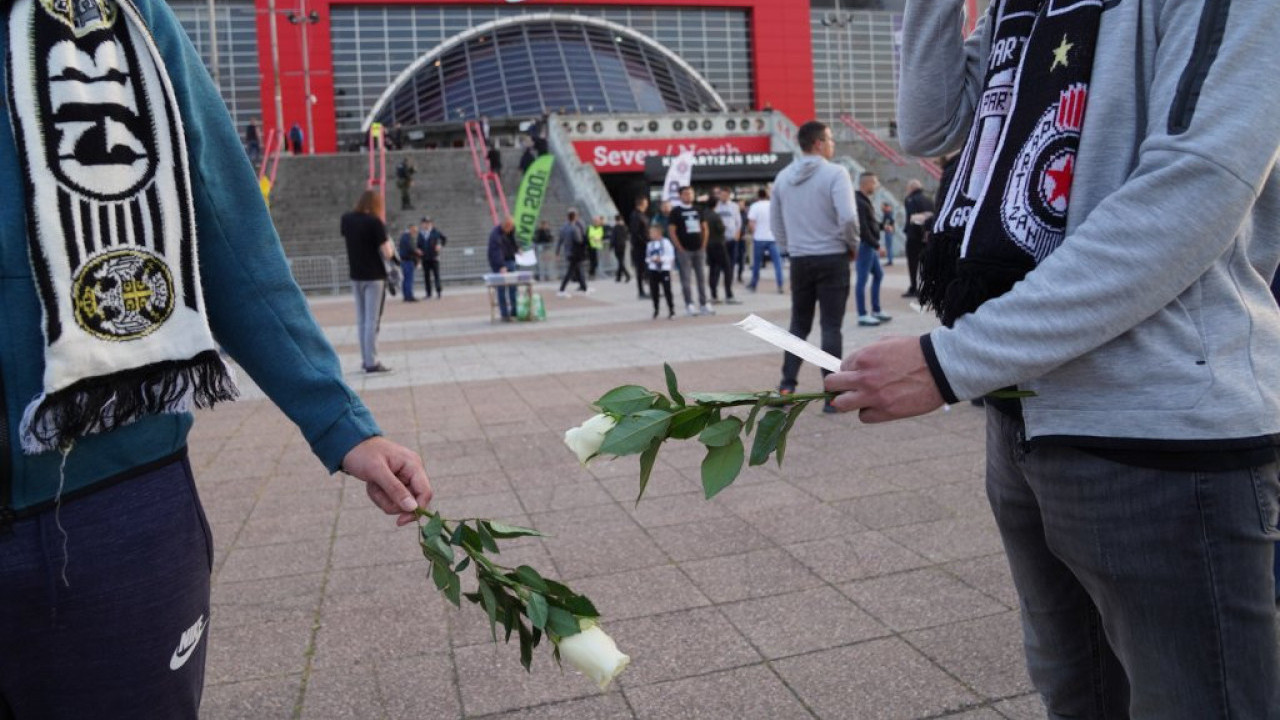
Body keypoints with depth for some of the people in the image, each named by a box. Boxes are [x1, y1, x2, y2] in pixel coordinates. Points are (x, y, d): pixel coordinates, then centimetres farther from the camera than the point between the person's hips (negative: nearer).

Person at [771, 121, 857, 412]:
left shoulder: (783, 177, 7)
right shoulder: (834, 173, -9)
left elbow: (775, 222, 12)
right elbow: (848, 217, -19)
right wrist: (853, 245, -3)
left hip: (799, 260, 5)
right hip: (832, 259, -4)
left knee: (799, 325, 14)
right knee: (831, 326, 1)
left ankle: (787, 386, 10)